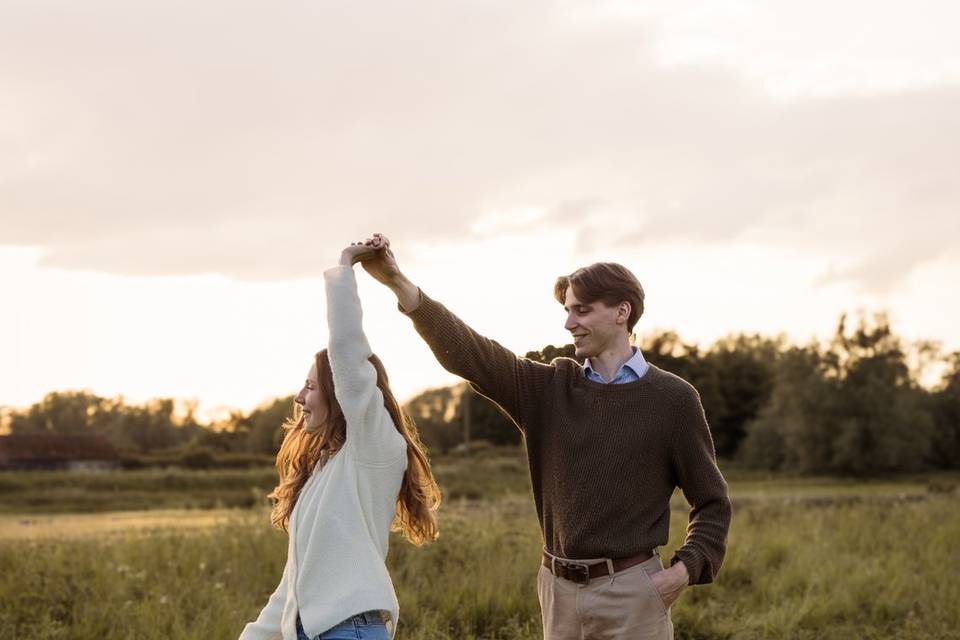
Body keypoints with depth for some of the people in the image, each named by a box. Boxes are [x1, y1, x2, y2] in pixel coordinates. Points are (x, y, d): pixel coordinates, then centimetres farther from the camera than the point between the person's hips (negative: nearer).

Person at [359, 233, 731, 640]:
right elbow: (467, 353, -4)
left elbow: (712, 503, 4)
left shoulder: (673, 399, -2)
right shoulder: (550, 388, 6)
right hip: (560, 591, 4)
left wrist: (686, 568, -12)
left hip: (631, 591, -4)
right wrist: (397, 282, -13)